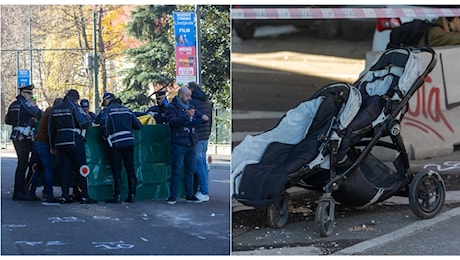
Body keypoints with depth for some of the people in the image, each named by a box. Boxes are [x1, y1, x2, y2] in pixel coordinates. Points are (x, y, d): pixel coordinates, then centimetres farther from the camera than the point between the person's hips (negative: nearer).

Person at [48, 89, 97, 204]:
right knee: (81, 169, -2)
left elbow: (51, 130, 18)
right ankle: (85, 196, -3)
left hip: (60, 142, 6)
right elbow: (85, 123, -15)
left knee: (64, 169, 8)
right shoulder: (74, 107, -5)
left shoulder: (55, 109, 15)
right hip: (74, 142, -6)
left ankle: (64, 197, 7)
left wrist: (53, 146, 24)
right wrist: (90, 122, 8)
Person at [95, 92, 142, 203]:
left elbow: (103, 123, -18)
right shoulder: (126, 109, 13)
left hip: (115, 143, -4)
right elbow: (138, 125, 11)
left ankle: (117, 196, 2)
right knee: (130, 169, 9)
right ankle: (132, 195, 11)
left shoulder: (107, 110, 0)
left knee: (116, 170, 2)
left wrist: (106, 136, -4)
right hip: (129, 141, 4)